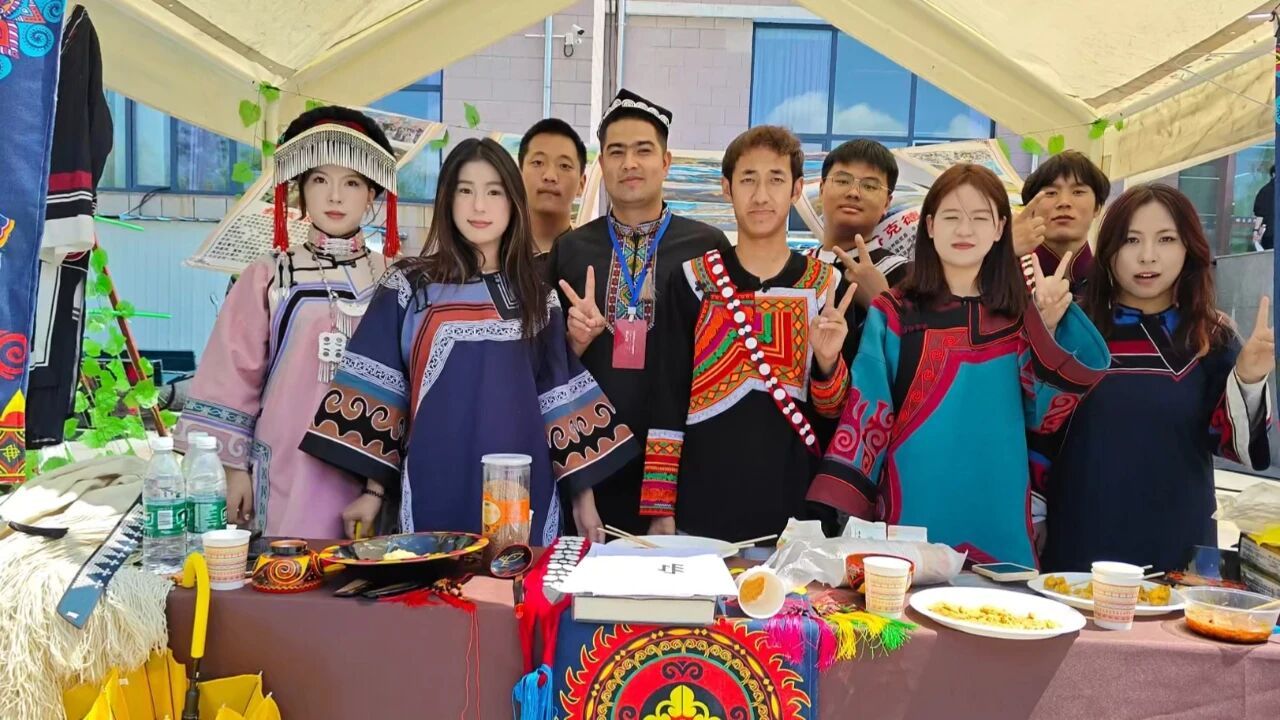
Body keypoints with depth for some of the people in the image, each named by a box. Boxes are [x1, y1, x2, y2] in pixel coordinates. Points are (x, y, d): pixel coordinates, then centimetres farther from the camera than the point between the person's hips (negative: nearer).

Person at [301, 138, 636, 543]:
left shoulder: (537, 297, 7)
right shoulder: (410, 287, 0)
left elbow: (560, 394, 6)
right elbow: (379, 389, 1)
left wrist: (583, 495, 6)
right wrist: (373, 489, -1)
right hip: (436, 489, -2)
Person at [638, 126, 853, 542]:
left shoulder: (827, 287, 3)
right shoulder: (692, 283, 0)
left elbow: (835, 412, 5)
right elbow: (668, 399, 0)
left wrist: (827, 363, -16)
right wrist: (660, 510, -3)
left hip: (795, 513, 1)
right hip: (701, 512, -1)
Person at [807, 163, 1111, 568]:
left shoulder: (1019, 319, 7)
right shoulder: (892, 315, -1)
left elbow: (1045, 416, 3)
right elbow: (865, 414, -4)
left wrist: (1049, 328, -9)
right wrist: (839, 510, -12)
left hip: (998, 518, 2)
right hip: (914, 512, -2)